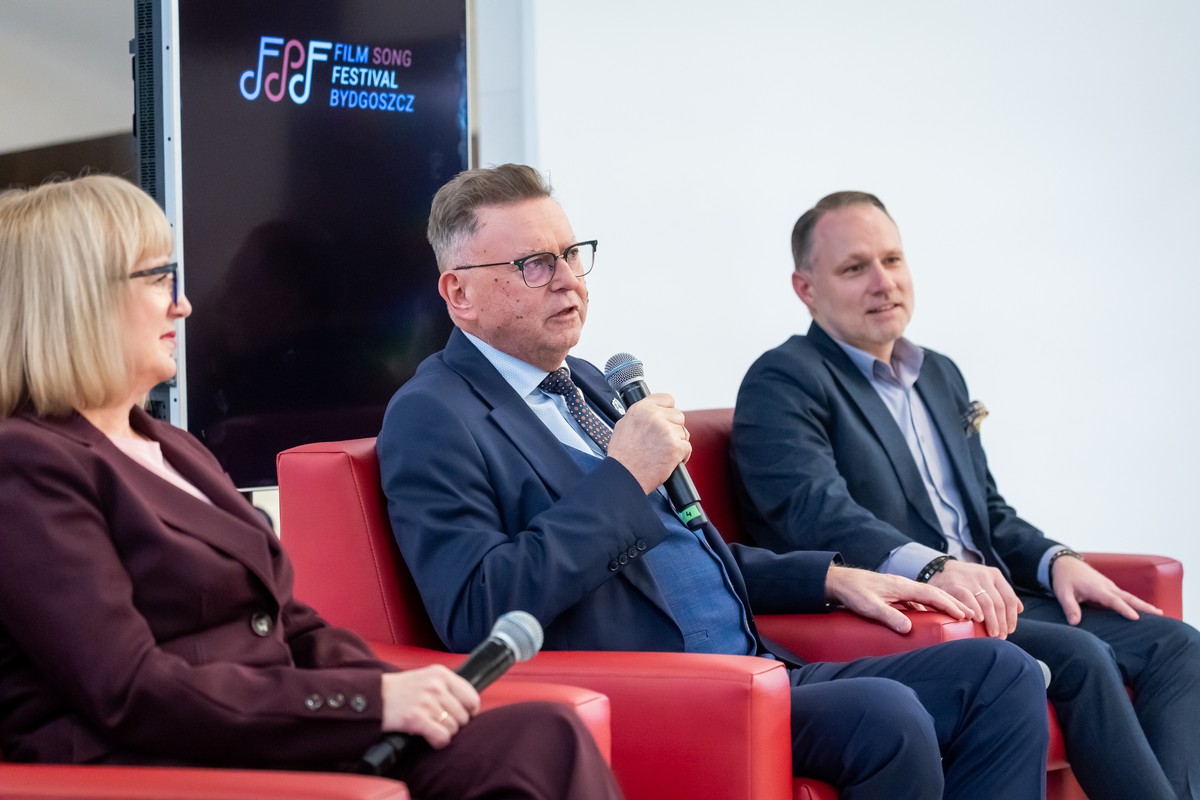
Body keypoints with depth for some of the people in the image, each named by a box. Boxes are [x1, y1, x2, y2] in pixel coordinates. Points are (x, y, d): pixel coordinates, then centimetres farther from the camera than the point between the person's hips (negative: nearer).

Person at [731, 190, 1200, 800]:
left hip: (986, 596, 9)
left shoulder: (941, 376, 24)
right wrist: (933, 567, -37)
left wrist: (1056, 561, 4)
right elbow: (817, 512, -21)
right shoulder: (784, 381, -4)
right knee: (1079, 657, -27)